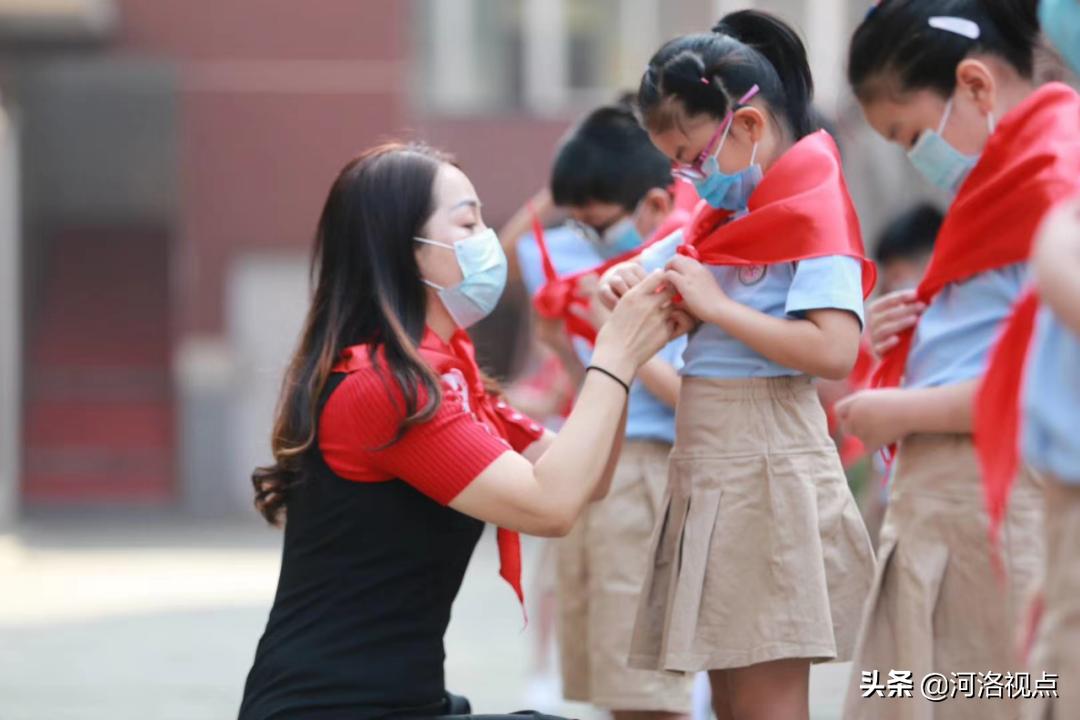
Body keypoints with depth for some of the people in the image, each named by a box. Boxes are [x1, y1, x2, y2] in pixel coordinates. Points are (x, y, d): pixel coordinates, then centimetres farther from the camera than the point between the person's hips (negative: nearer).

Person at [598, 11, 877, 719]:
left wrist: (716, 306, -19)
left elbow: (834, 350, -24)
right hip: (713, 468, 9)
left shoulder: (814, 215, -12)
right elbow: (647, 267, 27)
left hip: (764, 468, -9)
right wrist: (625, 284, 4)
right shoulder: (729, 216, 15)